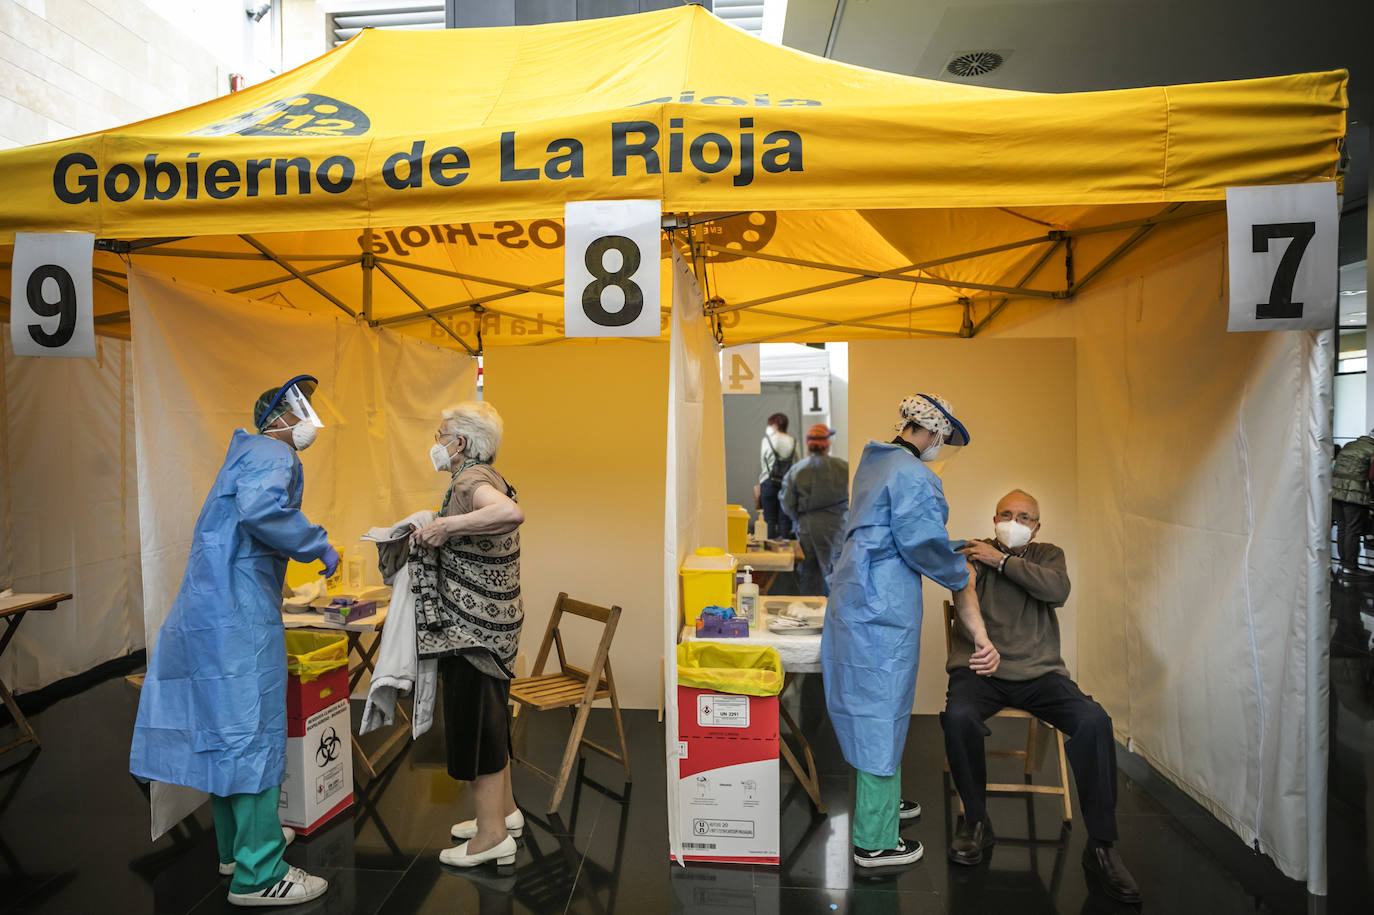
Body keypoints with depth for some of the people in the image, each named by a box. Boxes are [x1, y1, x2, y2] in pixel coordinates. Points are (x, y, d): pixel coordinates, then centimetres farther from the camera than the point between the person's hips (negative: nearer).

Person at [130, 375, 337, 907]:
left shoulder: (249, 452, 21)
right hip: (240, 611, -10)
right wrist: (317, 545, -19)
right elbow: (260, 507, -31)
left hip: (208, 608, 10)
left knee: (223, 726, 17)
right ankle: (258, 875, 2)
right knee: (252, 730, -5)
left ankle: (238, 843, 31)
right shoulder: (274, 454, -11)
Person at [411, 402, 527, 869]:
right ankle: (504, 809, 34)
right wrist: (437, 533, 12)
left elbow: (511, 513, -40)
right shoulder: (481, 478, 13)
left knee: (473, 721, 1)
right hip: (493, 621, 10)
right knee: (488, 717, 20)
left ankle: (492, 834, 13)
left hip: (473, 627, -10)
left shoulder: (472, 480, -18)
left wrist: (445, 525, -35)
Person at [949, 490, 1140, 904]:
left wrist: (1002, 560, -10)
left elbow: (1058, 590, -8)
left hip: (1040, 673, 2)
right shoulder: (974, 553, 8)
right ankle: (975, 821, -9)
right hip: (979, 671, -2)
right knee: (958, 717, -33)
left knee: (1094, 720, -25)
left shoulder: (1048, 555, 15)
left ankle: (1101, 845, -11)